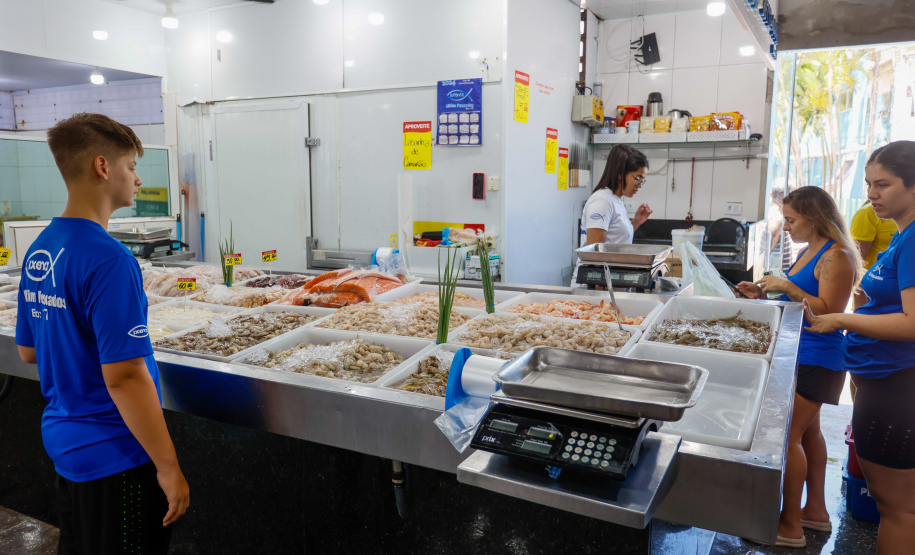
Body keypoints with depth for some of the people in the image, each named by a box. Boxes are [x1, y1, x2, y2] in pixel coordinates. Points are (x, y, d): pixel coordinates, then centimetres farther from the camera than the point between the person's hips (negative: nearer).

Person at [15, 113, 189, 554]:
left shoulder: (38, 251, 4)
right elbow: (124, 378, -26)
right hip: (115, 456, -9)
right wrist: (168, 466, -20)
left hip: (63, 440, 9)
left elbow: (28, 352, 13)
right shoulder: (108, 259, -24)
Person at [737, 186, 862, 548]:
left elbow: (828, 311, -22)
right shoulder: (808, 251, 13)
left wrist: (786, 286, -21)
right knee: (808, 430, 17)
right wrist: (764, 293, 4)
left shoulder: (836, 256, -16)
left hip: (816, 361, -10)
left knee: (787, 435, -6)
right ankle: (816, 510, 31)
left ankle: (790, 525, 5)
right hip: (799, 354, 10)